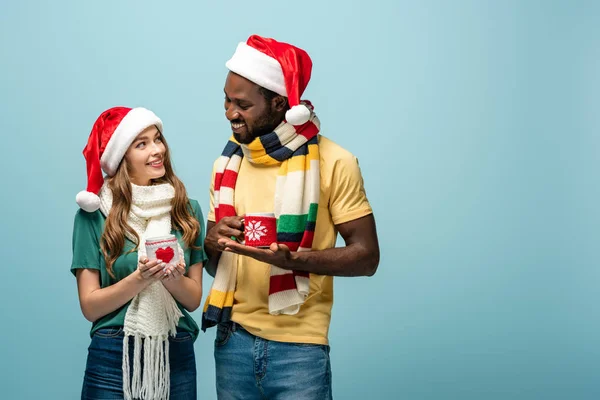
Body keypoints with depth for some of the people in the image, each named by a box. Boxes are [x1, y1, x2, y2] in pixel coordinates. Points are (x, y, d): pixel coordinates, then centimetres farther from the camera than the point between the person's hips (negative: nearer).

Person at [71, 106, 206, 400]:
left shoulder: (187, 209, 2)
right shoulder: (94, 213, -6)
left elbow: (194, 298, 4)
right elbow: (90, 306, -6)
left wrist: (173, 278, -15)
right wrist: (140, 279, -20)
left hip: (177, 356, 3)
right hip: (113, 357, -2)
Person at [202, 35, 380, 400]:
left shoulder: (334, 163, -9)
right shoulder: (229, 163, 8)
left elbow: (366, 256, -9)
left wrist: (292, 258, -23)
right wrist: (212, 242, -9)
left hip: (299, 346, -5)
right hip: (234, 339, 5)